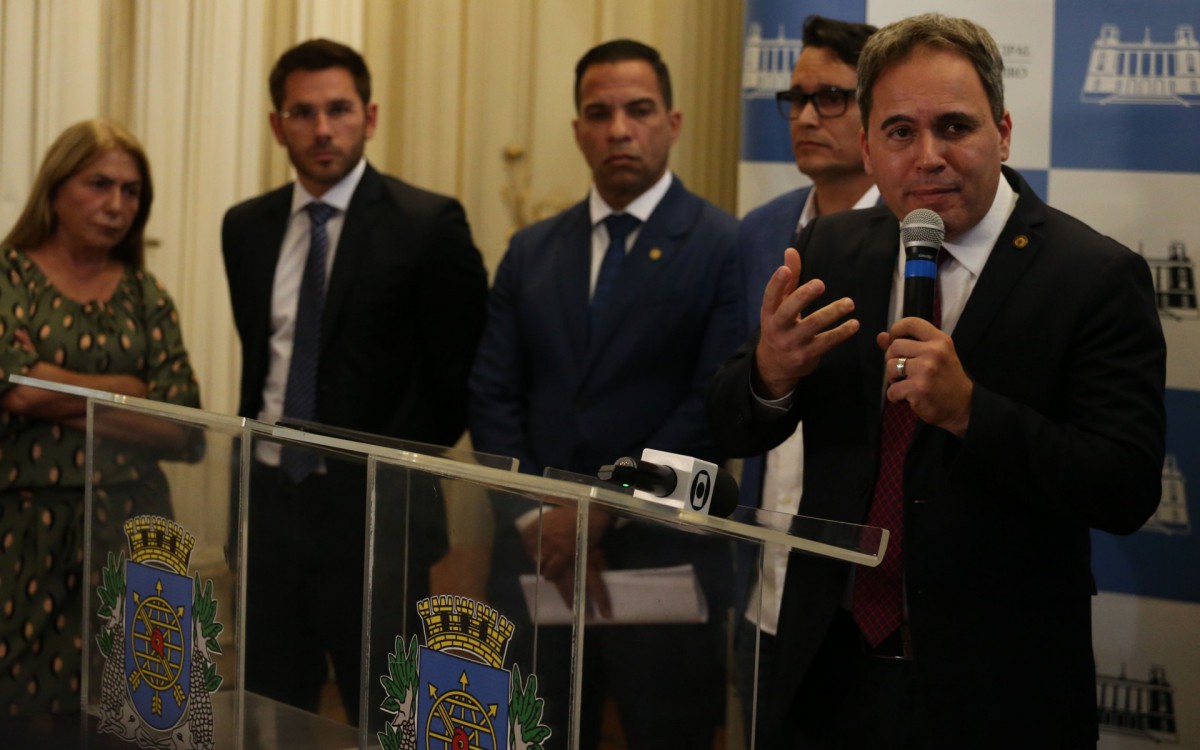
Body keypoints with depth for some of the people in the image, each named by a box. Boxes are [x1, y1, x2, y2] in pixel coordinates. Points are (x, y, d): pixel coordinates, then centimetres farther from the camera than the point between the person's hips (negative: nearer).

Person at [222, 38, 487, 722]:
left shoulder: (428, 224, -8)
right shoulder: (246, 228, 8)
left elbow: (464, 372, -5)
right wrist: (253, 452, 10)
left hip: (371, 510, -4)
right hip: (268, 500, 5)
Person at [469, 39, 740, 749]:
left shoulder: (726, 247, -4)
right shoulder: (530, 251, 12)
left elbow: (716, 404, -12)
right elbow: (494, 397, 7)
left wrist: (602, 508, -14)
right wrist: (541, 521, -6)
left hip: (663, 558, -4)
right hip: (537, 557, 4)